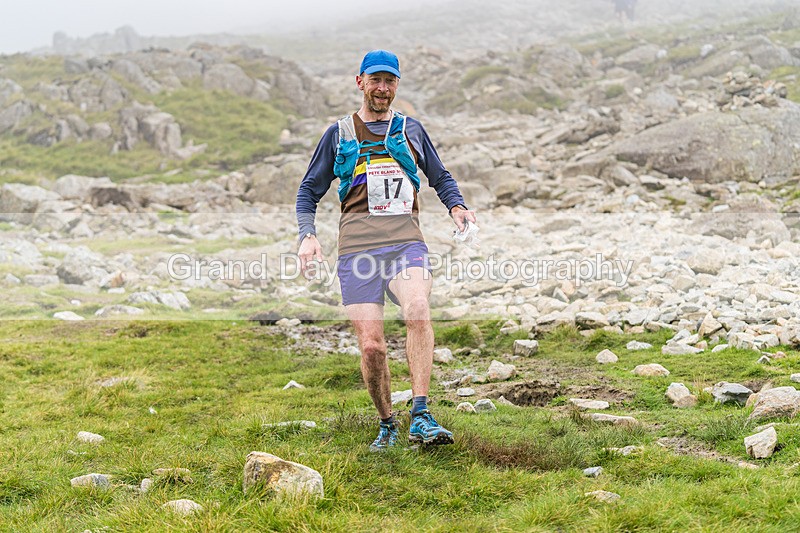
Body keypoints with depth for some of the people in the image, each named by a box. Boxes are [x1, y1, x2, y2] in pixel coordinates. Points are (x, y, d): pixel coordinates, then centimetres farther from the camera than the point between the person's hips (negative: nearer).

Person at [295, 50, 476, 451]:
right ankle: (386, 426, 14)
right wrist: (307, 235, 3)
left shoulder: (411, 130, 20)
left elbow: (441, 177, 29)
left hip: (406, 241, 0)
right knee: (371, 346, -8)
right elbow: (309, 191, 21)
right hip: (357, 248, 0)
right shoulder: (339, 134, 18)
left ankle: (420, 418, -32)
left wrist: (456, 206, 7)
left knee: (418, 312, -30)